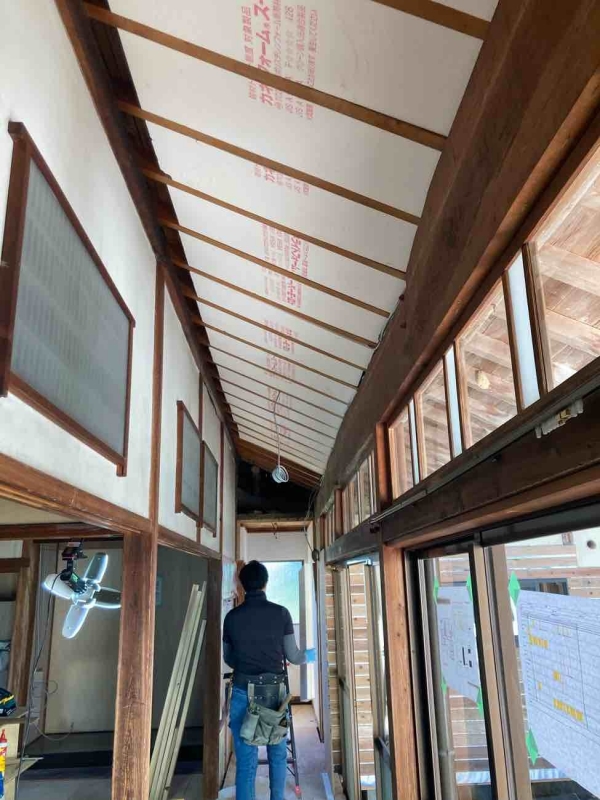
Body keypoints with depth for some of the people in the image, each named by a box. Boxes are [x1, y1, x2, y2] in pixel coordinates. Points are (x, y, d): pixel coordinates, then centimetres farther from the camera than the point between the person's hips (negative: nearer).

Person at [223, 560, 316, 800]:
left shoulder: (232, 616, -1)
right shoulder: (281, 613, -6)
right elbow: (292, 656, -1)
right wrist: (310, 655, 21)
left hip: (243, 693, 0)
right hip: (274, 692, 0)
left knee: (246, 760, 5)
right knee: (278, 755, 19)